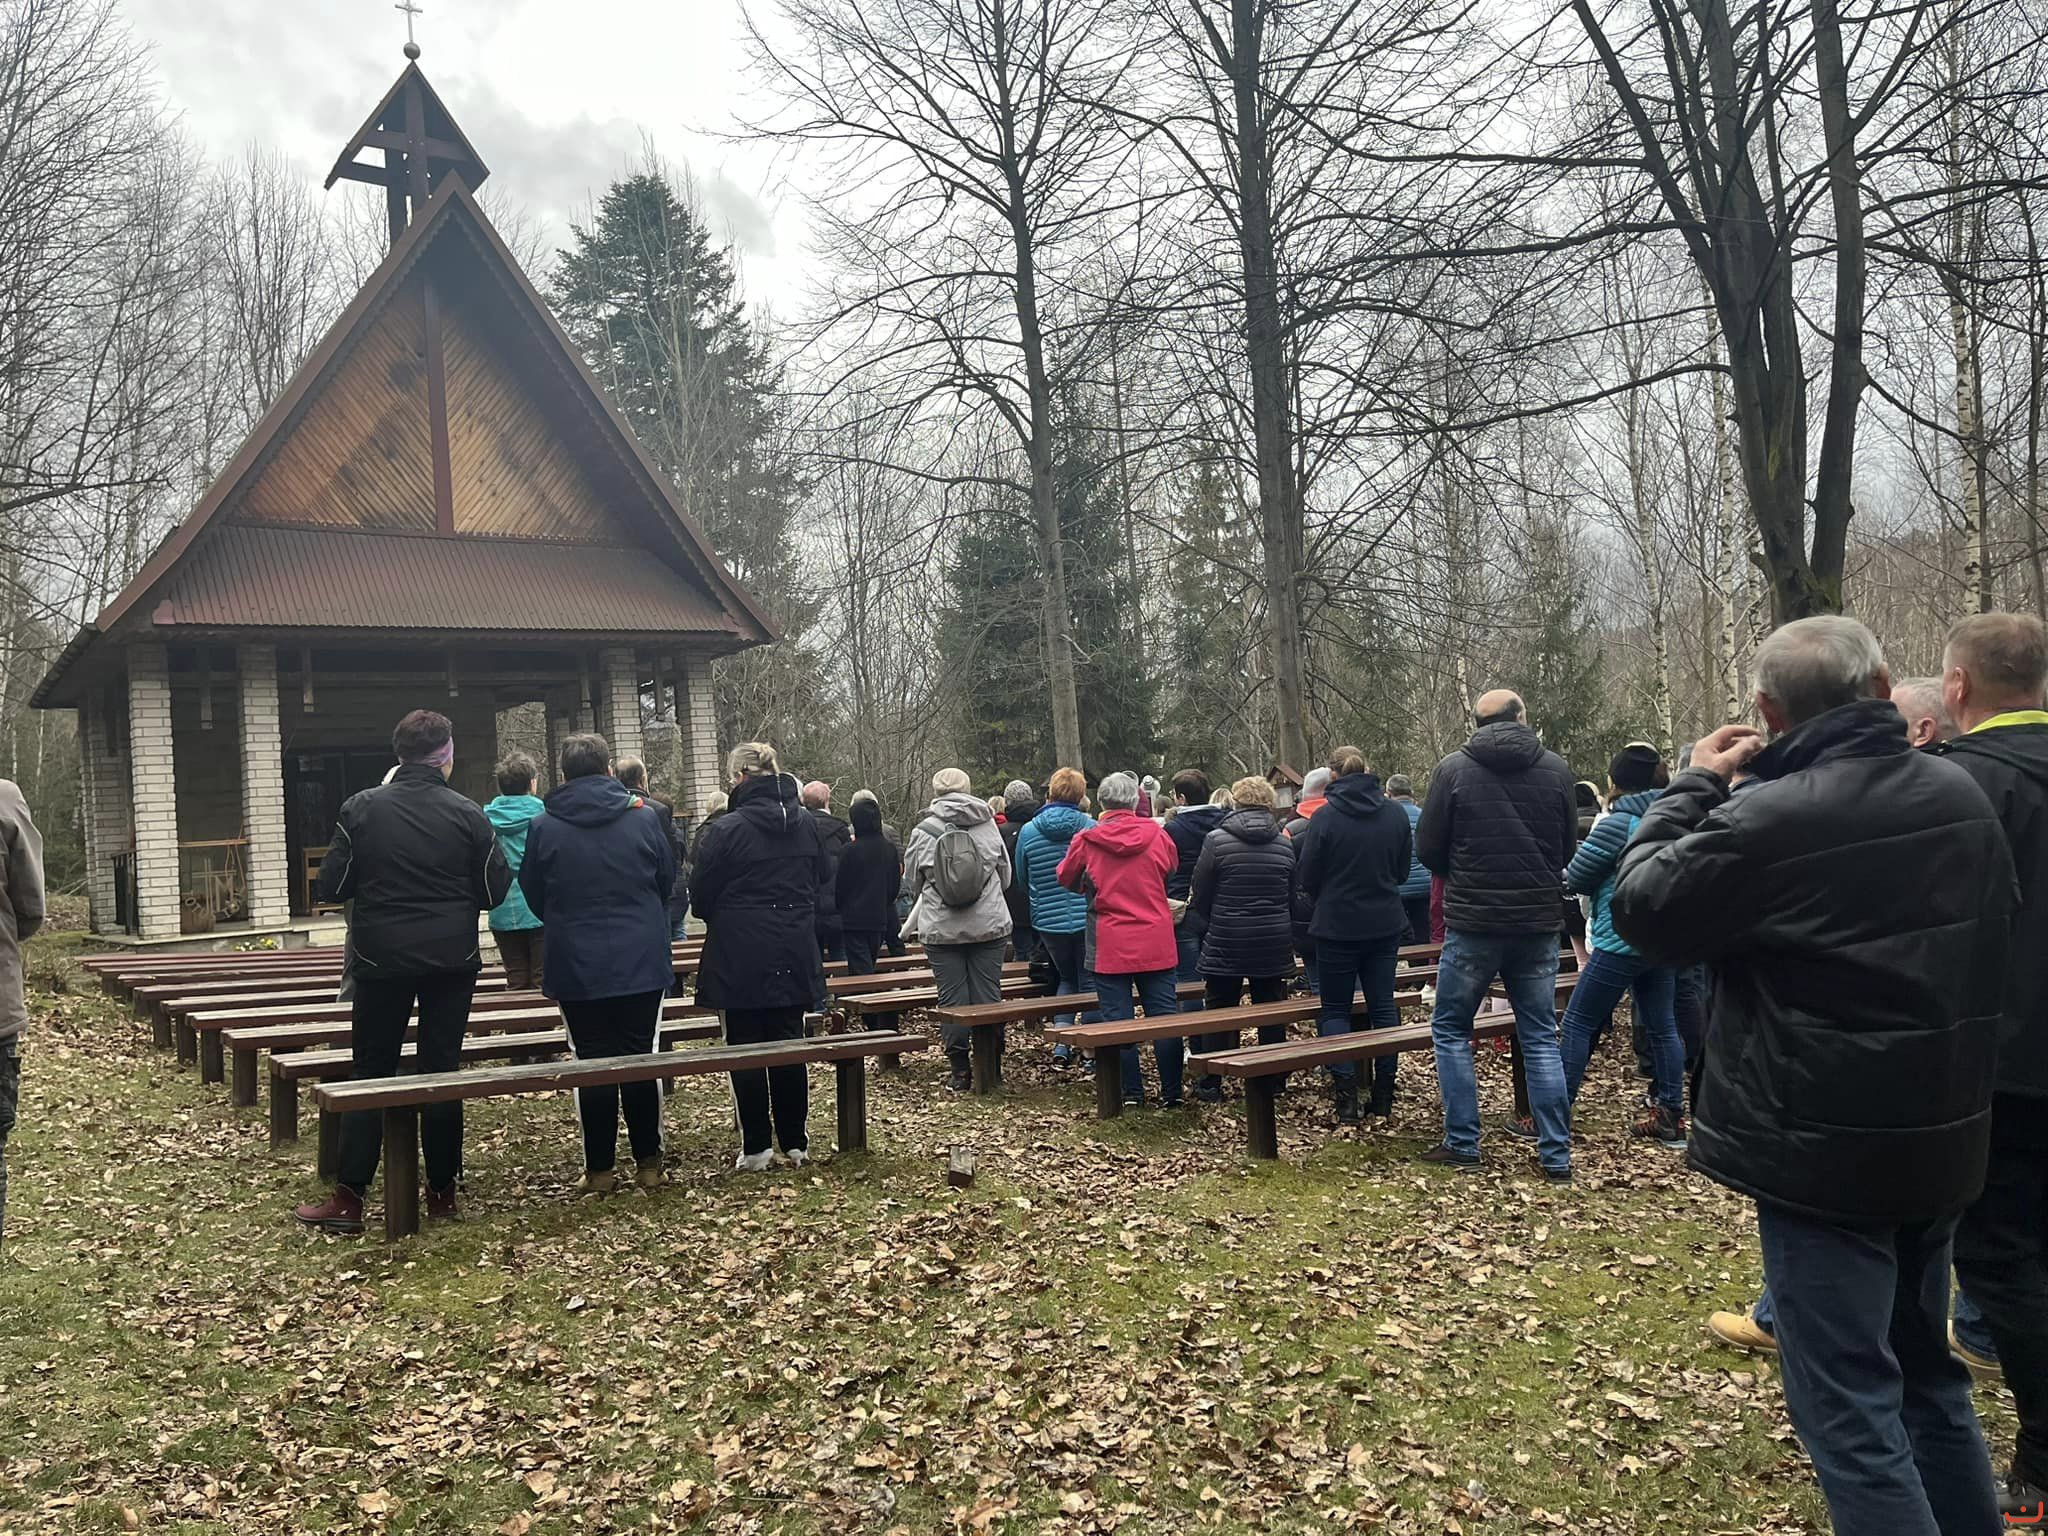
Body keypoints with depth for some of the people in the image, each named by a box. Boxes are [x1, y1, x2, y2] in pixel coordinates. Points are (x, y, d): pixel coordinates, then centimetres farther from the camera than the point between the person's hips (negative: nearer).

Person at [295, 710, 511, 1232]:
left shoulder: (361, 809, -6)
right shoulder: (468, 814, -7)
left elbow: (331, 886, -4)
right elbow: (494, 891, -3)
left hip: (383, 958, 0)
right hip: (453, 959, 0)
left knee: (370, 1072, 8)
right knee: (441, 1070, 8)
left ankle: (348, 1197, 7)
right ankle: (442, 1192, 14)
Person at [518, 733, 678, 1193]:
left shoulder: (545, 828, -5)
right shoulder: (646, 817, -3)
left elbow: (534, 897, 6)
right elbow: (668, 882, 8)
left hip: (577, 965, -1)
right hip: (642, 962, 1)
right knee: (640, 1059, 9)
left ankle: (600, 1169, 11)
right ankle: (648, 1163, 13)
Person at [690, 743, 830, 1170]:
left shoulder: (725, 830, -13)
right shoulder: (806, 825, 3)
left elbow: (701, 895, -7)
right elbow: (823, 877, 13)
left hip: (741, 957, -5)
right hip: (795, 957, 5)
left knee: (746, 1049, 5)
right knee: (789, 1046, 11)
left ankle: (756, 1146, 9)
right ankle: (794, 1142, 17)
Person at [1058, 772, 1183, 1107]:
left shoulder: (1087, 841, -8)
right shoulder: (1157, 834, -3)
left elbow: (1066, 878, 8)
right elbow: (1172, 869, 17)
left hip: (1109, 945, -2)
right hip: (1156, 943, 2)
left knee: (1118, 1019, 6)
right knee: (1164, 1016, 7)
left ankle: (1131, 1092, 10)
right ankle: (1172, 1091, 10)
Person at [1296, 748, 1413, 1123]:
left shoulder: (1325, 818, -14)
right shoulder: (1396, 814, -1)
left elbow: (1306, 878, -8)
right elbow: (1403, 870, 9)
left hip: (1337, 927, -4)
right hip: (1386, 924, 4)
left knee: (1335, 1008, 7)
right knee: (1383, 1004, 12)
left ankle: (1347, 1098, -2)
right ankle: (1384, 1096, 17)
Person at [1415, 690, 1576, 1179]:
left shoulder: (1453, 769, -7)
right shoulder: (1555, 769, 0)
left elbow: (1427, 848, -2)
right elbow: (1568, 848, 9)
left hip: (1472, 923, -2)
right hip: (1539, 923, 3)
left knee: (1451, 1029, 12)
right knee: (1540, 1036, 11)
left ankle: (1462, 1143, 12)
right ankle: (1556, 1156, 11)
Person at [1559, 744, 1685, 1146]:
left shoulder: (1617, 823, -14)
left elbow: (1576, 879, -8)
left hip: (1620, 941, -7)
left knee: (1578, 1021, -1)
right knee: (1662, 1026, 11)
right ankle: (1671, 1117, 16)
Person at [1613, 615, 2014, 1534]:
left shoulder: (1767, 819, -22)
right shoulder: (1960, 794, 1)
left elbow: (1642, 910, -8)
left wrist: (1694, 786, 0)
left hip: (1824, 1148, -8)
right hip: (1942, 1133, 8)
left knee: (1848, 1401, 1)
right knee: (1923, 1366, 23)